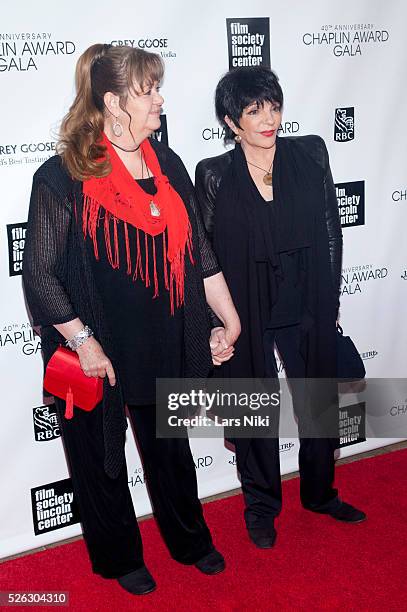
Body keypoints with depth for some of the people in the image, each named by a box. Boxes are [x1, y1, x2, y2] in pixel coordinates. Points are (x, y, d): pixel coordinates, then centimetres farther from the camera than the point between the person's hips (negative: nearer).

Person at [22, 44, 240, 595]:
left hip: (164, 347, 5)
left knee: (170, 447, 22)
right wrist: (84, 343, -15)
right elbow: (39, 275, -13)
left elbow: (200, 253, 6)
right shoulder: (62, 177, -15)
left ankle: (190, 540, 45)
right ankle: (119, 557, 40)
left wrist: (231, 322, 7)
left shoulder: (166, 165, 2)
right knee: (100, 456, 15)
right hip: (96, 354, -4)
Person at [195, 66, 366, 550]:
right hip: (245, 313, -2)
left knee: (318, 400, 17)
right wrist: (217, 321, -5)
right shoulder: (214, 175, -7)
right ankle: (260, 505, 35)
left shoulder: (310, 154, -3)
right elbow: (203, 252, -3)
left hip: (307, 307, 2)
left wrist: (330, 300, 3)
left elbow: (330, 230, 3)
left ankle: (319, 492, 43)